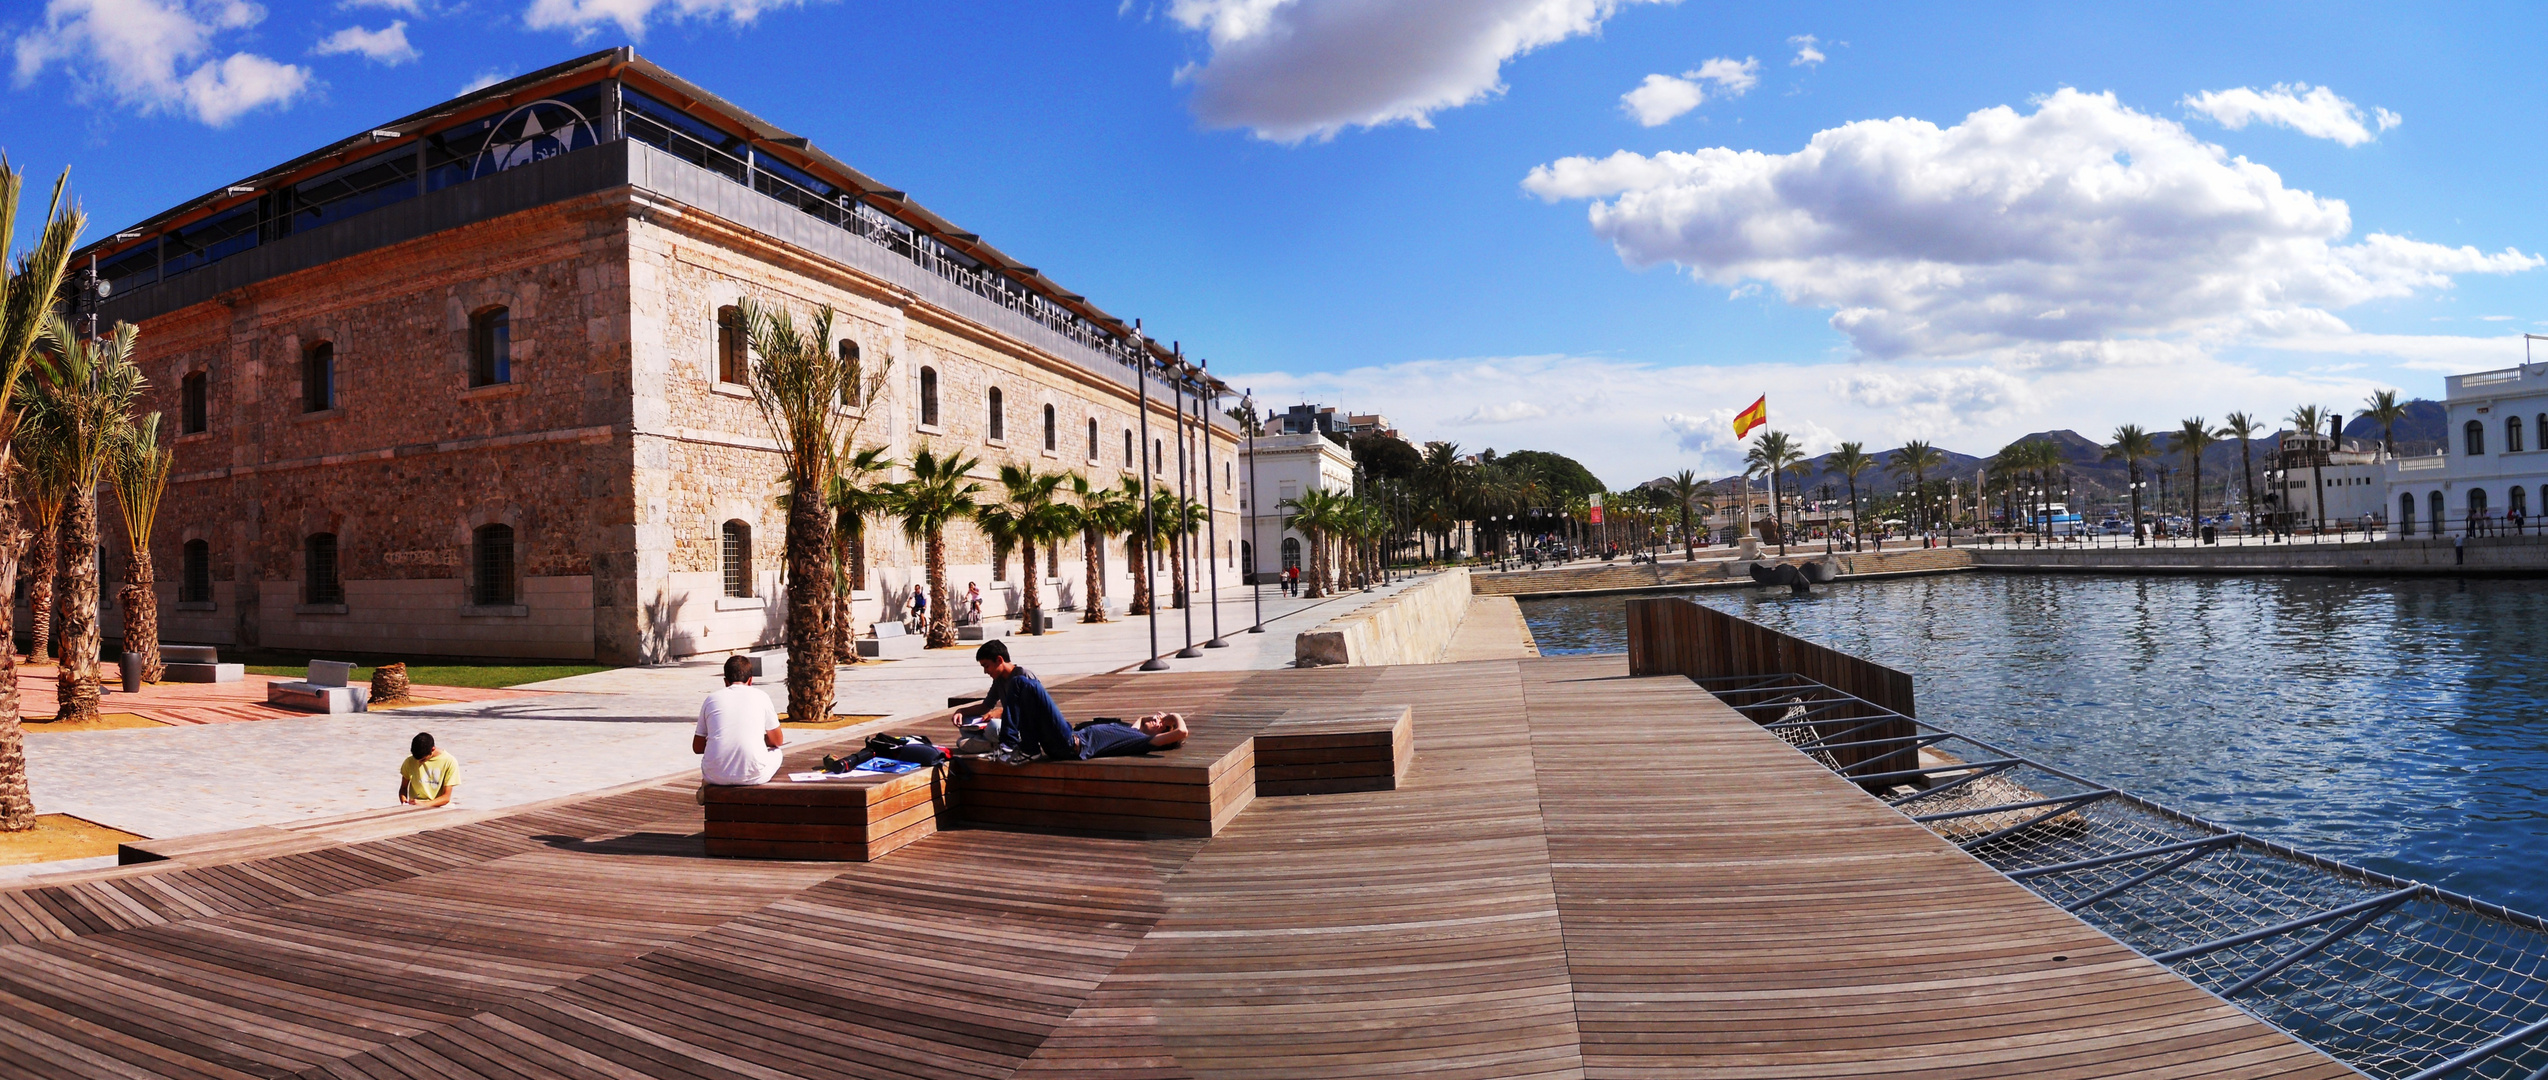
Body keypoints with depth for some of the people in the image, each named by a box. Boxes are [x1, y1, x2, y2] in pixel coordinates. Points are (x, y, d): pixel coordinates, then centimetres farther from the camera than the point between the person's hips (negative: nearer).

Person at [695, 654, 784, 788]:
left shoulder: (711, 699, 9)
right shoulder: (761, 697, 4)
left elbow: (697, 748, 13)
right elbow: (777, 741, 11)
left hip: (716, 777, 3)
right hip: (753, 776, -2)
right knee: (776, 752, 29)